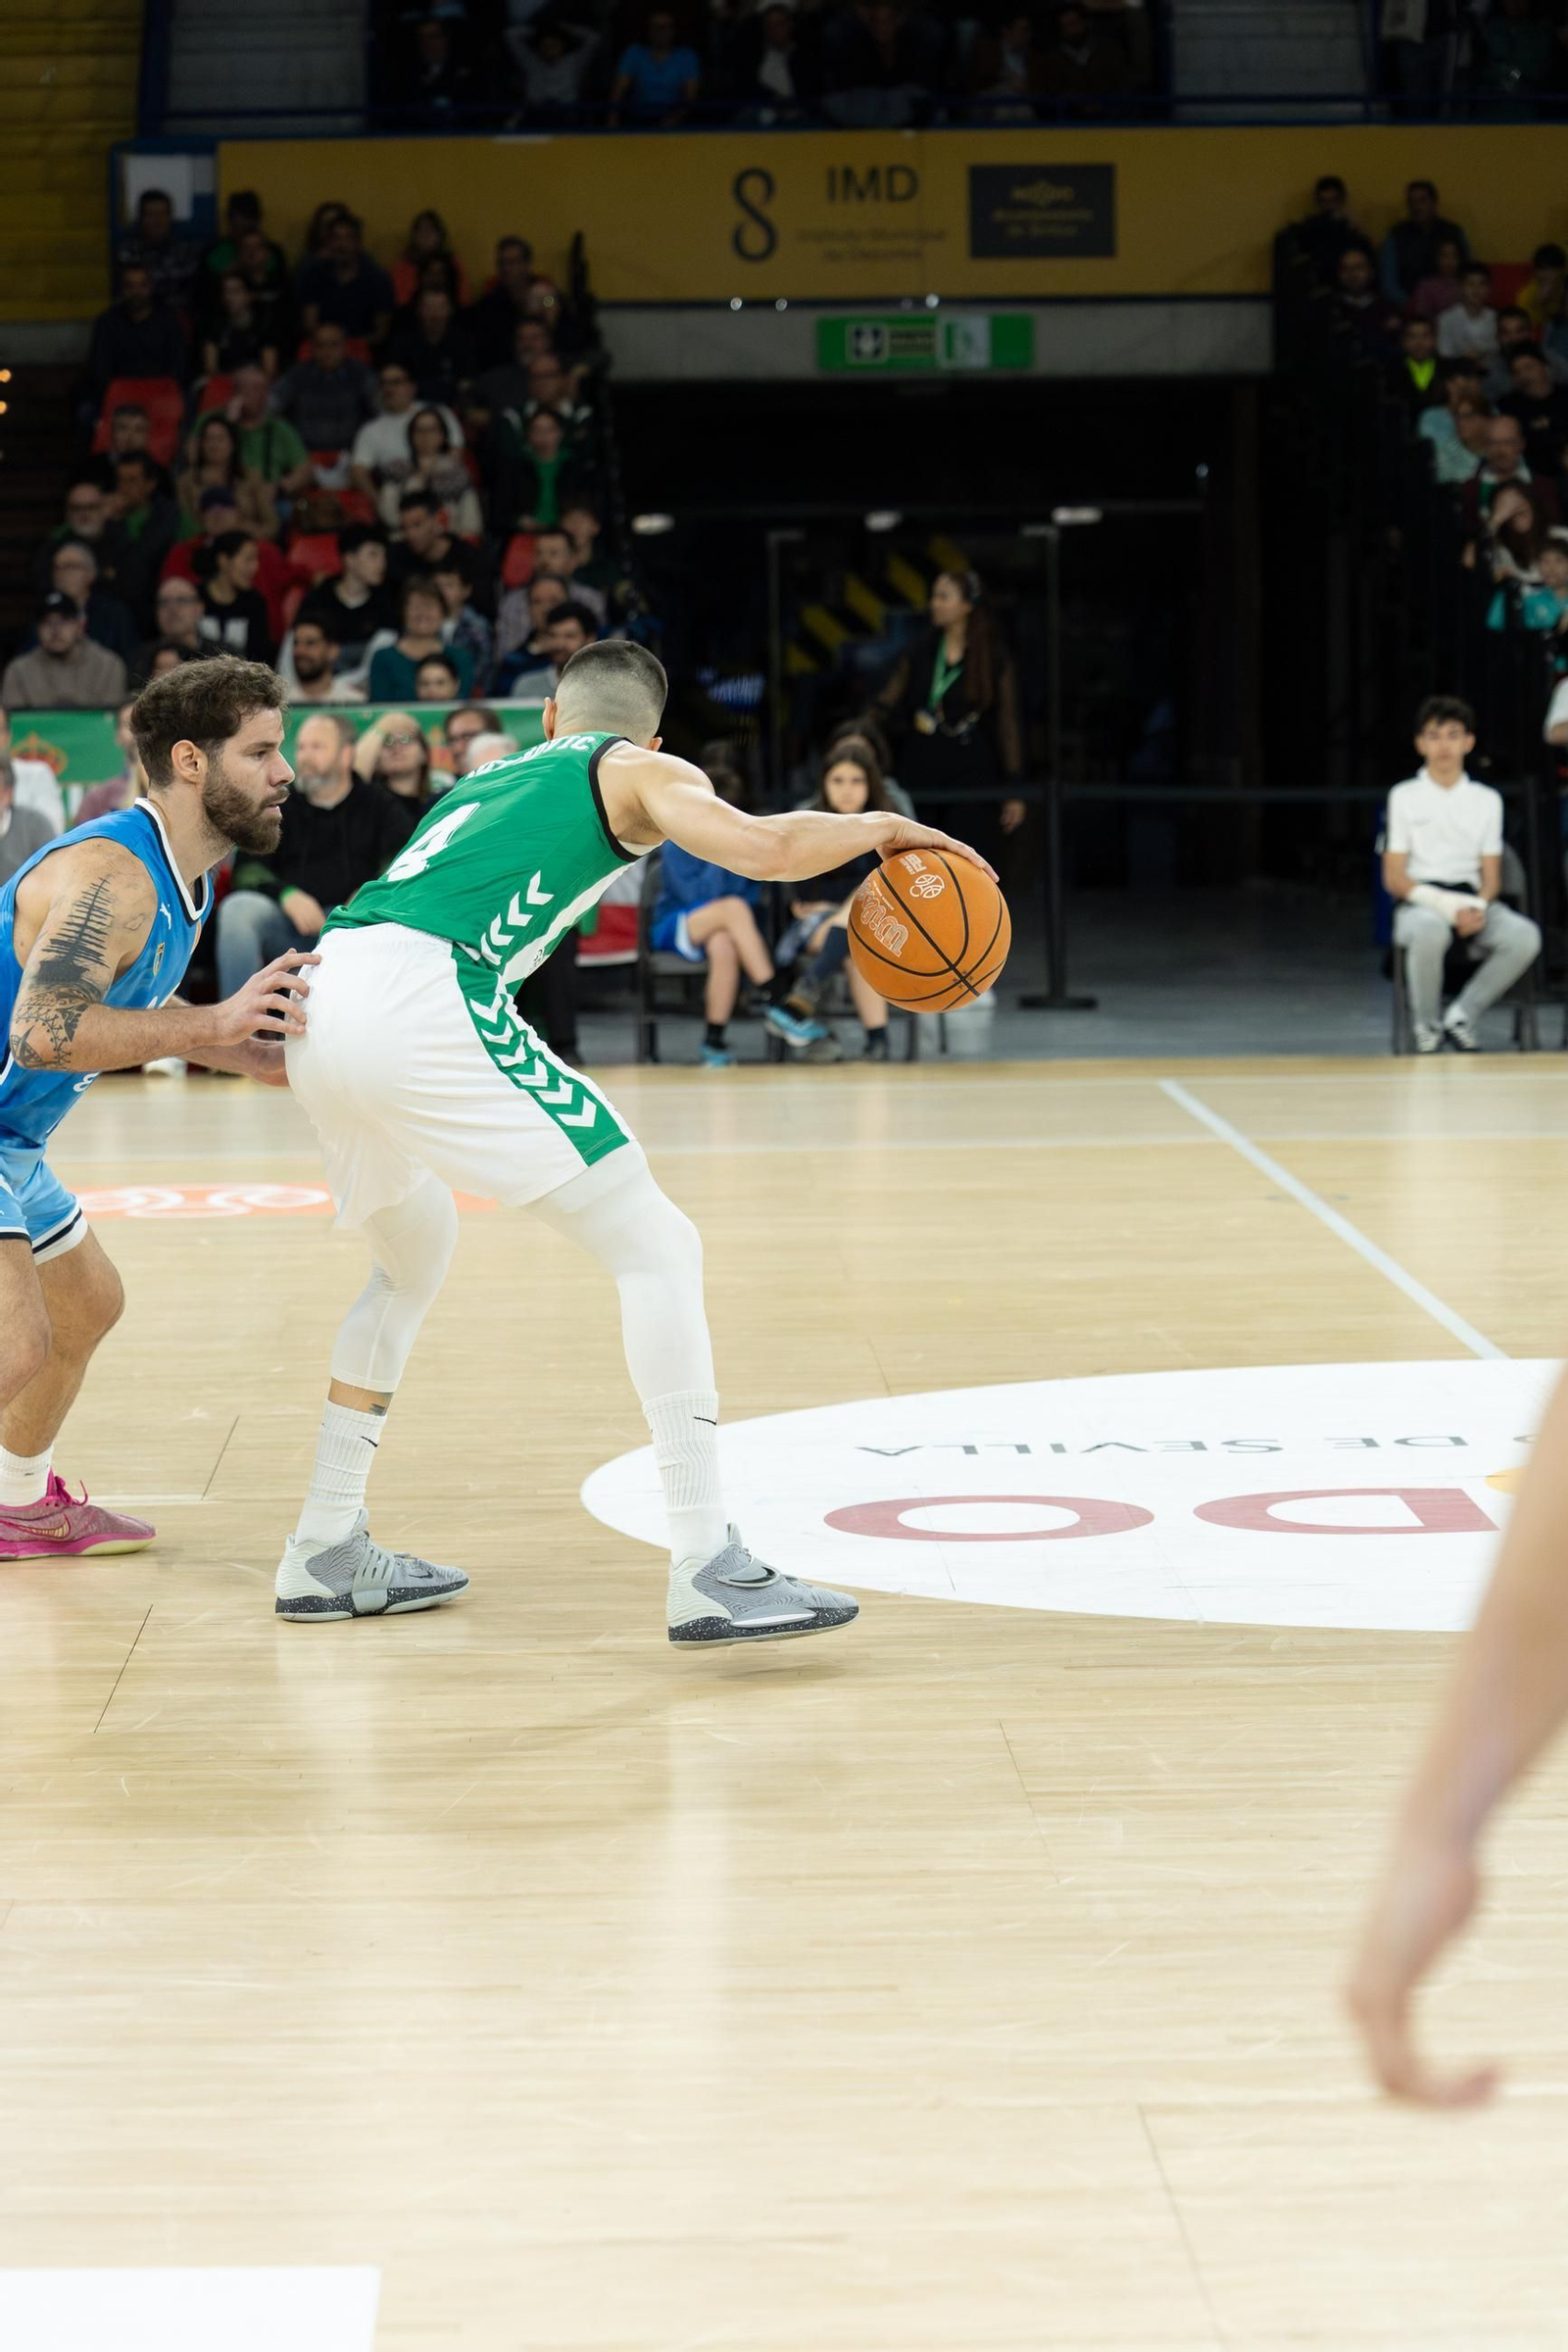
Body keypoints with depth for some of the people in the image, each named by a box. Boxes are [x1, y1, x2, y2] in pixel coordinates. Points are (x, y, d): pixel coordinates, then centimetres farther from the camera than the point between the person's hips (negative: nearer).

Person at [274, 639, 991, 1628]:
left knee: (413, 1258, 32)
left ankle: (326, 1552, 32)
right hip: (423, 1001, -7)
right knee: (656, 1248, -1)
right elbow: (763, 849, -3)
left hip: (321, 1001, 8)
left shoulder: (485, 780, 34)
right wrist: (879, 828, 13)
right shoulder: (641, 770, 15)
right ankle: (710, 1570, -9)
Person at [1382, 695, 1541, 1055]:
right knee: (1429, 931, -41)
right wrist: (1446, 906, -16)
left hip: (1471, 901, 3)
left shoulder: (1487, 800, 14)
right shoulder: (1404, 797, 6)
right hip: (1419, 902, -3)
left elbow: (1491, 876, 10)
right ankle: (1427, 1027, -16)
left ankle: (1461, 1016, -11)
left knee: (1524, 937, -30)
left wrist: (1477, 908, -14)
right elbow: (1394, 879, 0)